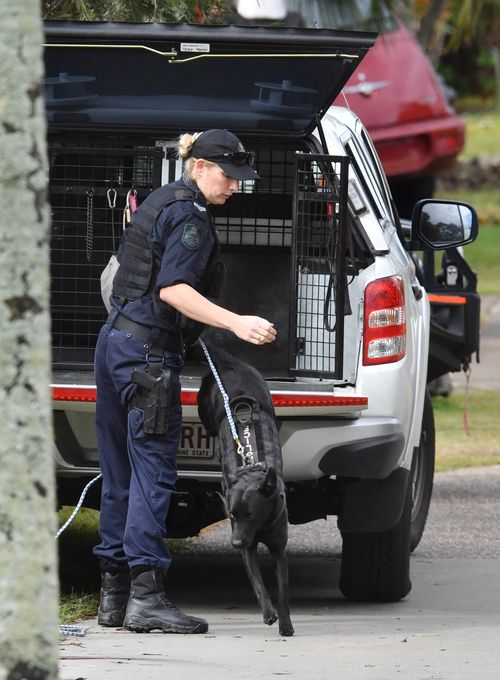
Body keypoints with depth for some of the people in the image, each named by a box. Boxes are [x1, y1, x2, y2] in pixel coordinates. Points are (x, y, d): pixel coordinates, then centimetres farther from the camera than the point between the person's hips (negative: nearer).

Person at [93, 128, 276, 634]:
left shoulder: (160, 202, 17)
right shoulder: (190, 216, -13)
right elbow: (173, 289, -23)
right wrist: (236, 324, -30)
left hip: (116, 340, 10)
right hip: (149, 352, -10)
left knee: (120, 474, 10)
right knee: (153, 472, -11)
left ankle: (113, 596, 12)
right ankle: (145, 596, -15)